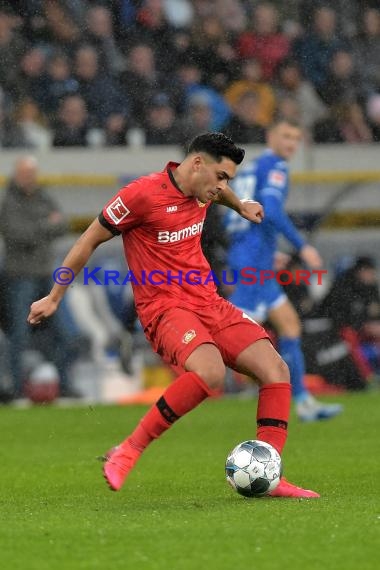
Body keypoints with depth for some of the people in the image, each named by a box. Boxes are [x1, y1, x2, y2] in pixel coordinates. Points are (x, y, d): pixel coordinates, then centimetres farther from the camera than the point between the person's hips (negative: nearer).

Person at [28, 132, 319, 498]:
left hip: (209, 303, 8)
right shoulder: (144, 194, -14)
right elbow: (90, 240, -4)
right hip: (165, 308, -8)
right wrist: (54, 298, 3)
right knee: (210, 373, -35)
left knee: (276, 369, -8)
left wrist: (240, 206, 57)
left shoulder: (202, 189, 8)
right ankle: (129, 451, -22)